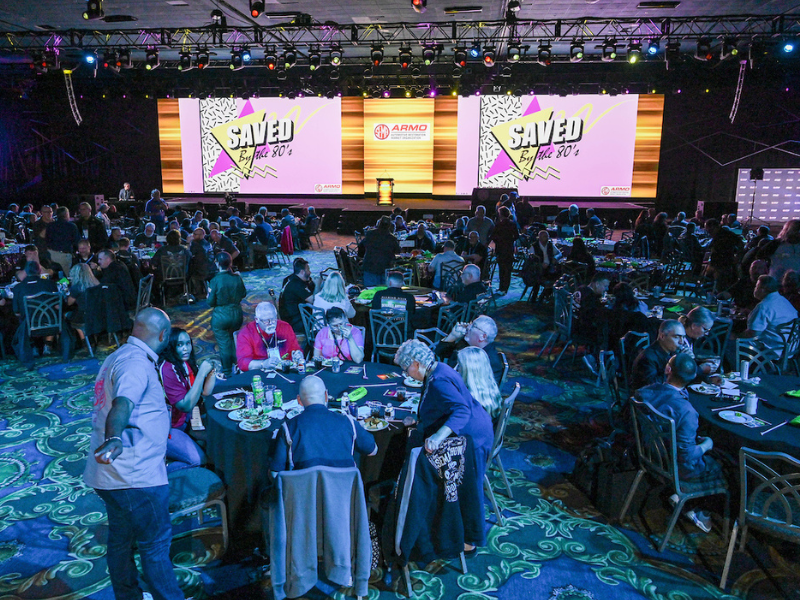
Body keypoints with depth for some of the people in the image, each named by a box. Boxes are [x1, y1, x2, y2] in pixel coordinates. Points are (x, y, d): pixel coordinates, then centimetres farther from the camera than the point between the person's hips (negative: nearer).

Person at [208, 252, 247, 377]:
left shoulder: (215, 281, -17)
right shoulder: (237, 278, -7)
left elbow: (211, 302, -14)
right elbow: (243, 294, 6)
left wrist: (209, 295, 7)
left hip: (221, 316, -4)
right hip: (237, 314, 4)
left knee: (224, 344, 7)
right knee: (233, 340, 26)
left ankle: (227, 373, 17)